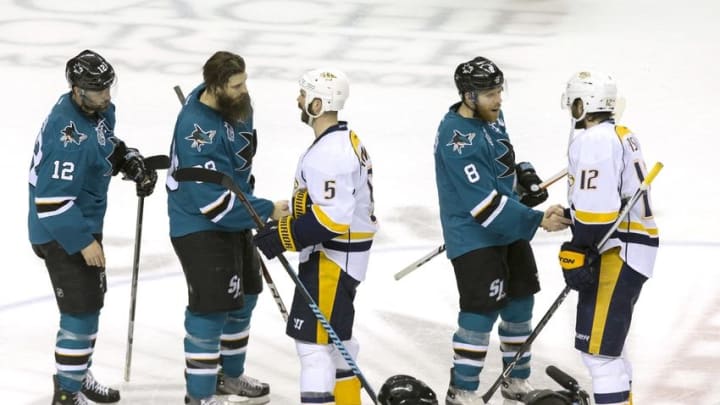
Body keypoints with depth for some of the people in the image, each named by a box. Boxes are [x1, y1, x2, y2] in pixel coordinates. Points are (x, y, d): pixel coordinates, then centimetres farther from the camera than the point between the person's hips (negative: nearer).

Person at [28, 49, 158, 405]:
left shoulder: (100, 109, -2)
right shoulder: (68, 136, -32)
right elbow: (52, 201, -31)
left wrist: (133, 163, 3)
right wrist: (82, 242, -27)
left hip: (86, 221, 10)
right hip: (59, 232, -10)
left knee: (92, 301, 22)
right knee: (81, 308, -9)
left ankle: (77, 374, 40)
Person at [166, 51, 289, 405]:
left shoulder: (234, 103, -4)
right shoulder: (197, 129, -32)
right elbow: (214, 200, -31)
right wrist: (266, 211, -25)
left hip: (235, 219, 9)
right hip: (199, 226, -9)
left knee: (243, 296, 19)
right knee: (211, 307, -10)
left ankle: (230, 374, 37)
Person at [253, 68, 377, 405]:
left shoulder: (329, 154, -23)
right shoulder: (344, 139, 10)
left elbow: (331, 219, -28)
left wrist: (283, 237, -23)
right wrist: (285, 222, 13)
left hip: (333, 258, -11)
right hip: (339, 254, 11)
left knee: (313, 340, -10)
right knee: (334, 334, 23)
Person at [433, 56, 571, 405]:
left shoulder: (491, 116, 2)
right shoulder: (458, 140, -27)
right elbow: (484, 203, -30)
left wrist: (524, 174, 6)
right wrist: (537, 221, -32)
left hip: (510, 229, 9)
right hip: (473, 236, -9)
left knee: (519, 300, 15)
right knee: (483, 308, -12)